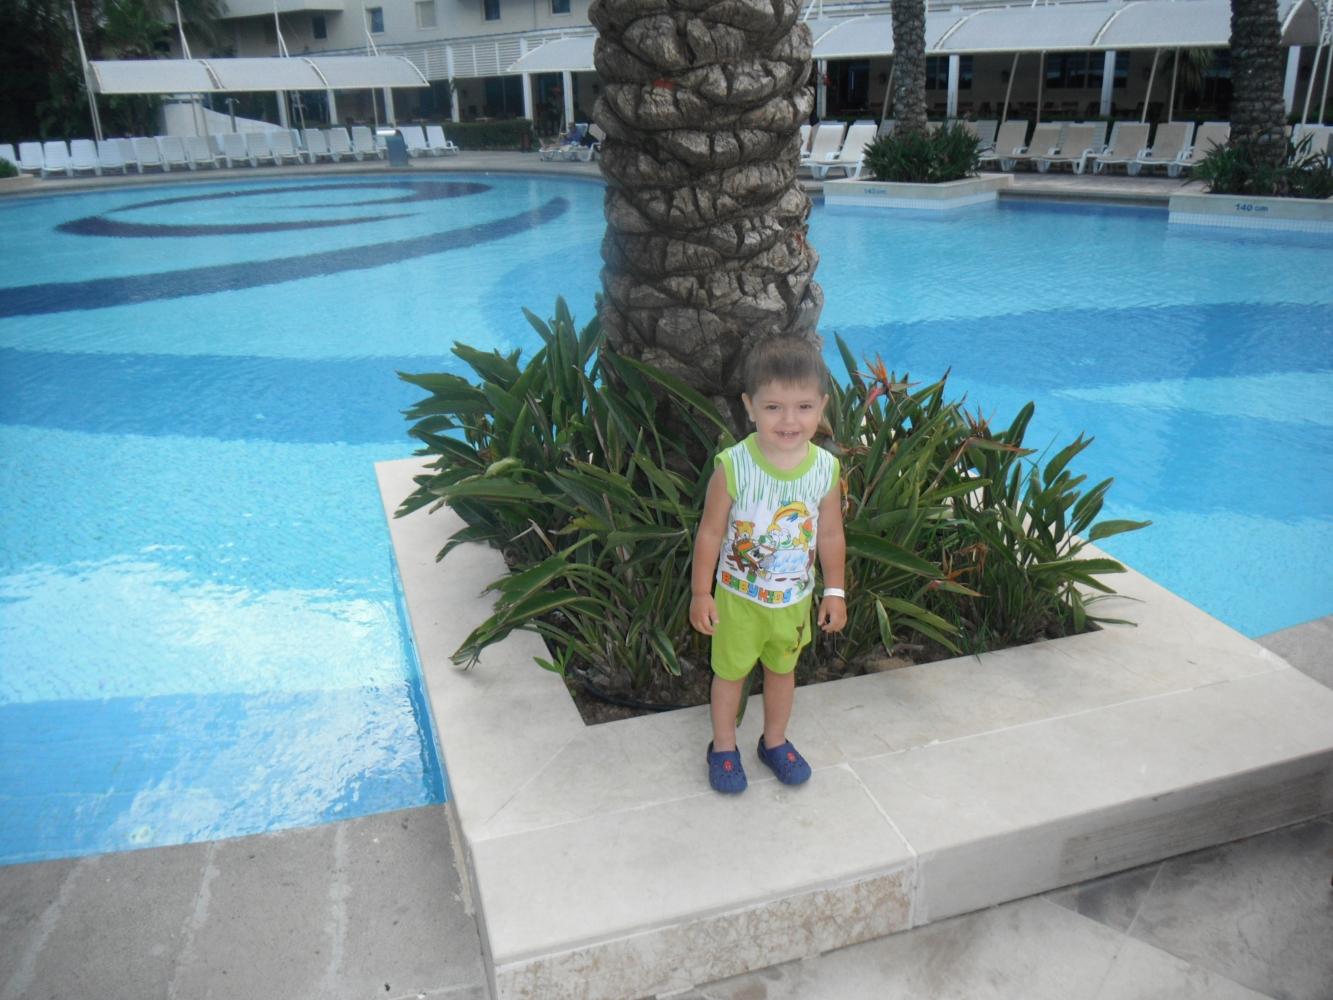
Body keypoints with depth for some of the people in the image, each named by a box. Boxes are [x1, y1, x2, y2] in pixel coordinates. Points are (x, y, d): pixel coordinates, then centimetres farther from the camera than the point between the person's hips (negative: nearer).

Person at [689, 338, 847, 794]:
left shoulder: (825, 469, -15)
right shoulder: (733, 466, -25)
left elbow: (830, 535, -2)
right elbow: (711, 531, -15)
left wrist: (835, 591, 4)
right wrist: (701, 593, -10)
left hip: (794, 599, 3)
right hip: (739, 597, -3)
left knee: (782, 669, 23)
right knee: (730, 671, 17)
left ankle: (775, 741, 47)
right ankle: (723, 747, 40)